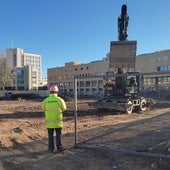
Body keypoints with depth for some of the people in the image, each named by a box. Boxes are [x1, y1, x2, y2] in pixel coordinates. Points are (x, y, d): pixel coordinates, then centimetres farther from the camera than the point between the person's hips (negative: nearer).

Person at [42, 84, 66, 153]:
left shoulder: (46, 100, -8)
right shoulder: (60, 100, -11)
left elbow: (43, 109, 9)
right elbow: (64, 108, 4)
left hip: (49, 121, 1)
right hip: (58, 121, -1)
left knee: (50, 135, 13)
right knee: (58, 135, 11)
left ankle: (51, 148, 19)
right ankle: (59, 148, 15)